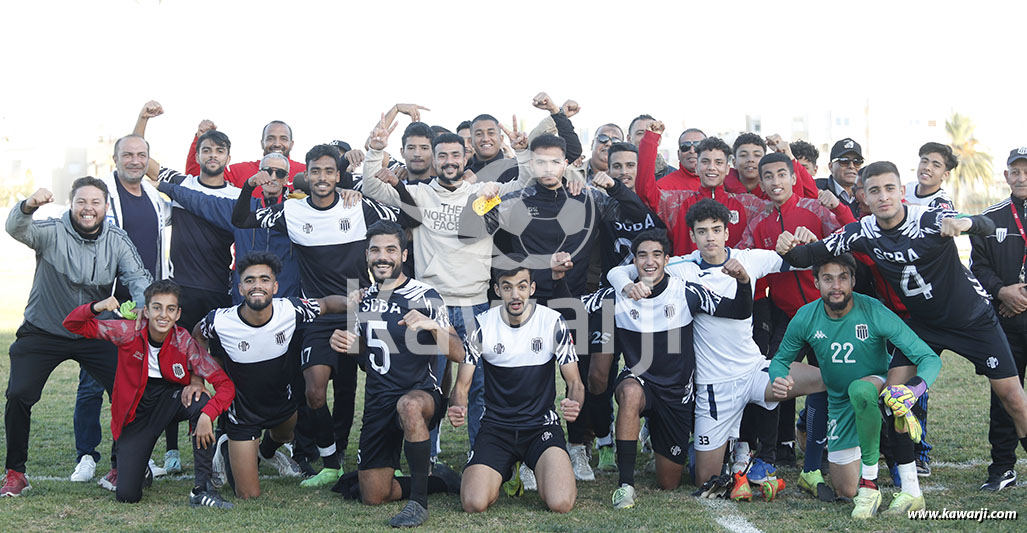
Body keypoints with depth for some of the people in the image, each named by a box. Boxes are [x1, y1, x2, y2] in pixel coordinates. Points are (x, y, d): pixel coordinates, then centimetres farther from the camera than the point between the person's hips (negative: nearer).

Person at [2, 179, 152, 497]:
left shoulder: (117, 241, -4)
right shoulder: (51, 232, -13)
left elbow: (138, 277, -12)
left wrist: (143, 306, -35)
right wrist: (28, 206, -55)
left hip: (95, 334, 2)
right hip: (43, 332, -2)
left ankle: (120, 468, 12)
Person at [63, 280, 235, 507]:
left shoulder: (184, 342, -18)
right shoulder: (129, 332, -16)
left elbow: (225, 385, -21)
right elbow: (73, 325, -11)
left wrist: (207, 415, -40)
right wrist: (97, 307, -33)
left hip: (171, 401, 0)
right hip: (135, 411, 0)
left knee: (201, 402, -35)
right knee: (127, 495, -11)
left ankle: (202, 488, -25)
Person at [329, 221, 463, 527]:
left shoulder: (424, 296, -8)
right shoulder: (366, 298, 9)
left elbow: (458, 354, -12)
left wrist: (432, 326, -30)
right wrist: (346, 344, 2)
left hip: (422, 393, -5)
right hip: (378, 400, 6)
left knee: (408, 405, -44)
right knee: (373, 497, -1)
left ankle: (419, 501, -31)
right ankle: (439, 480, 24)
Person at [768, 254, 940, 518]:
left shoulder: (874, 312, -24)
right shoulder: (805, 318, -15)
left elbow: (930, 358, -25)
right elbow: (781, 359, 2)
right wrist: (779, 379, -23)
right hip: (840, 405, 4)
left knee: (860, 389, -41)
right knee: (846, 490, 7)